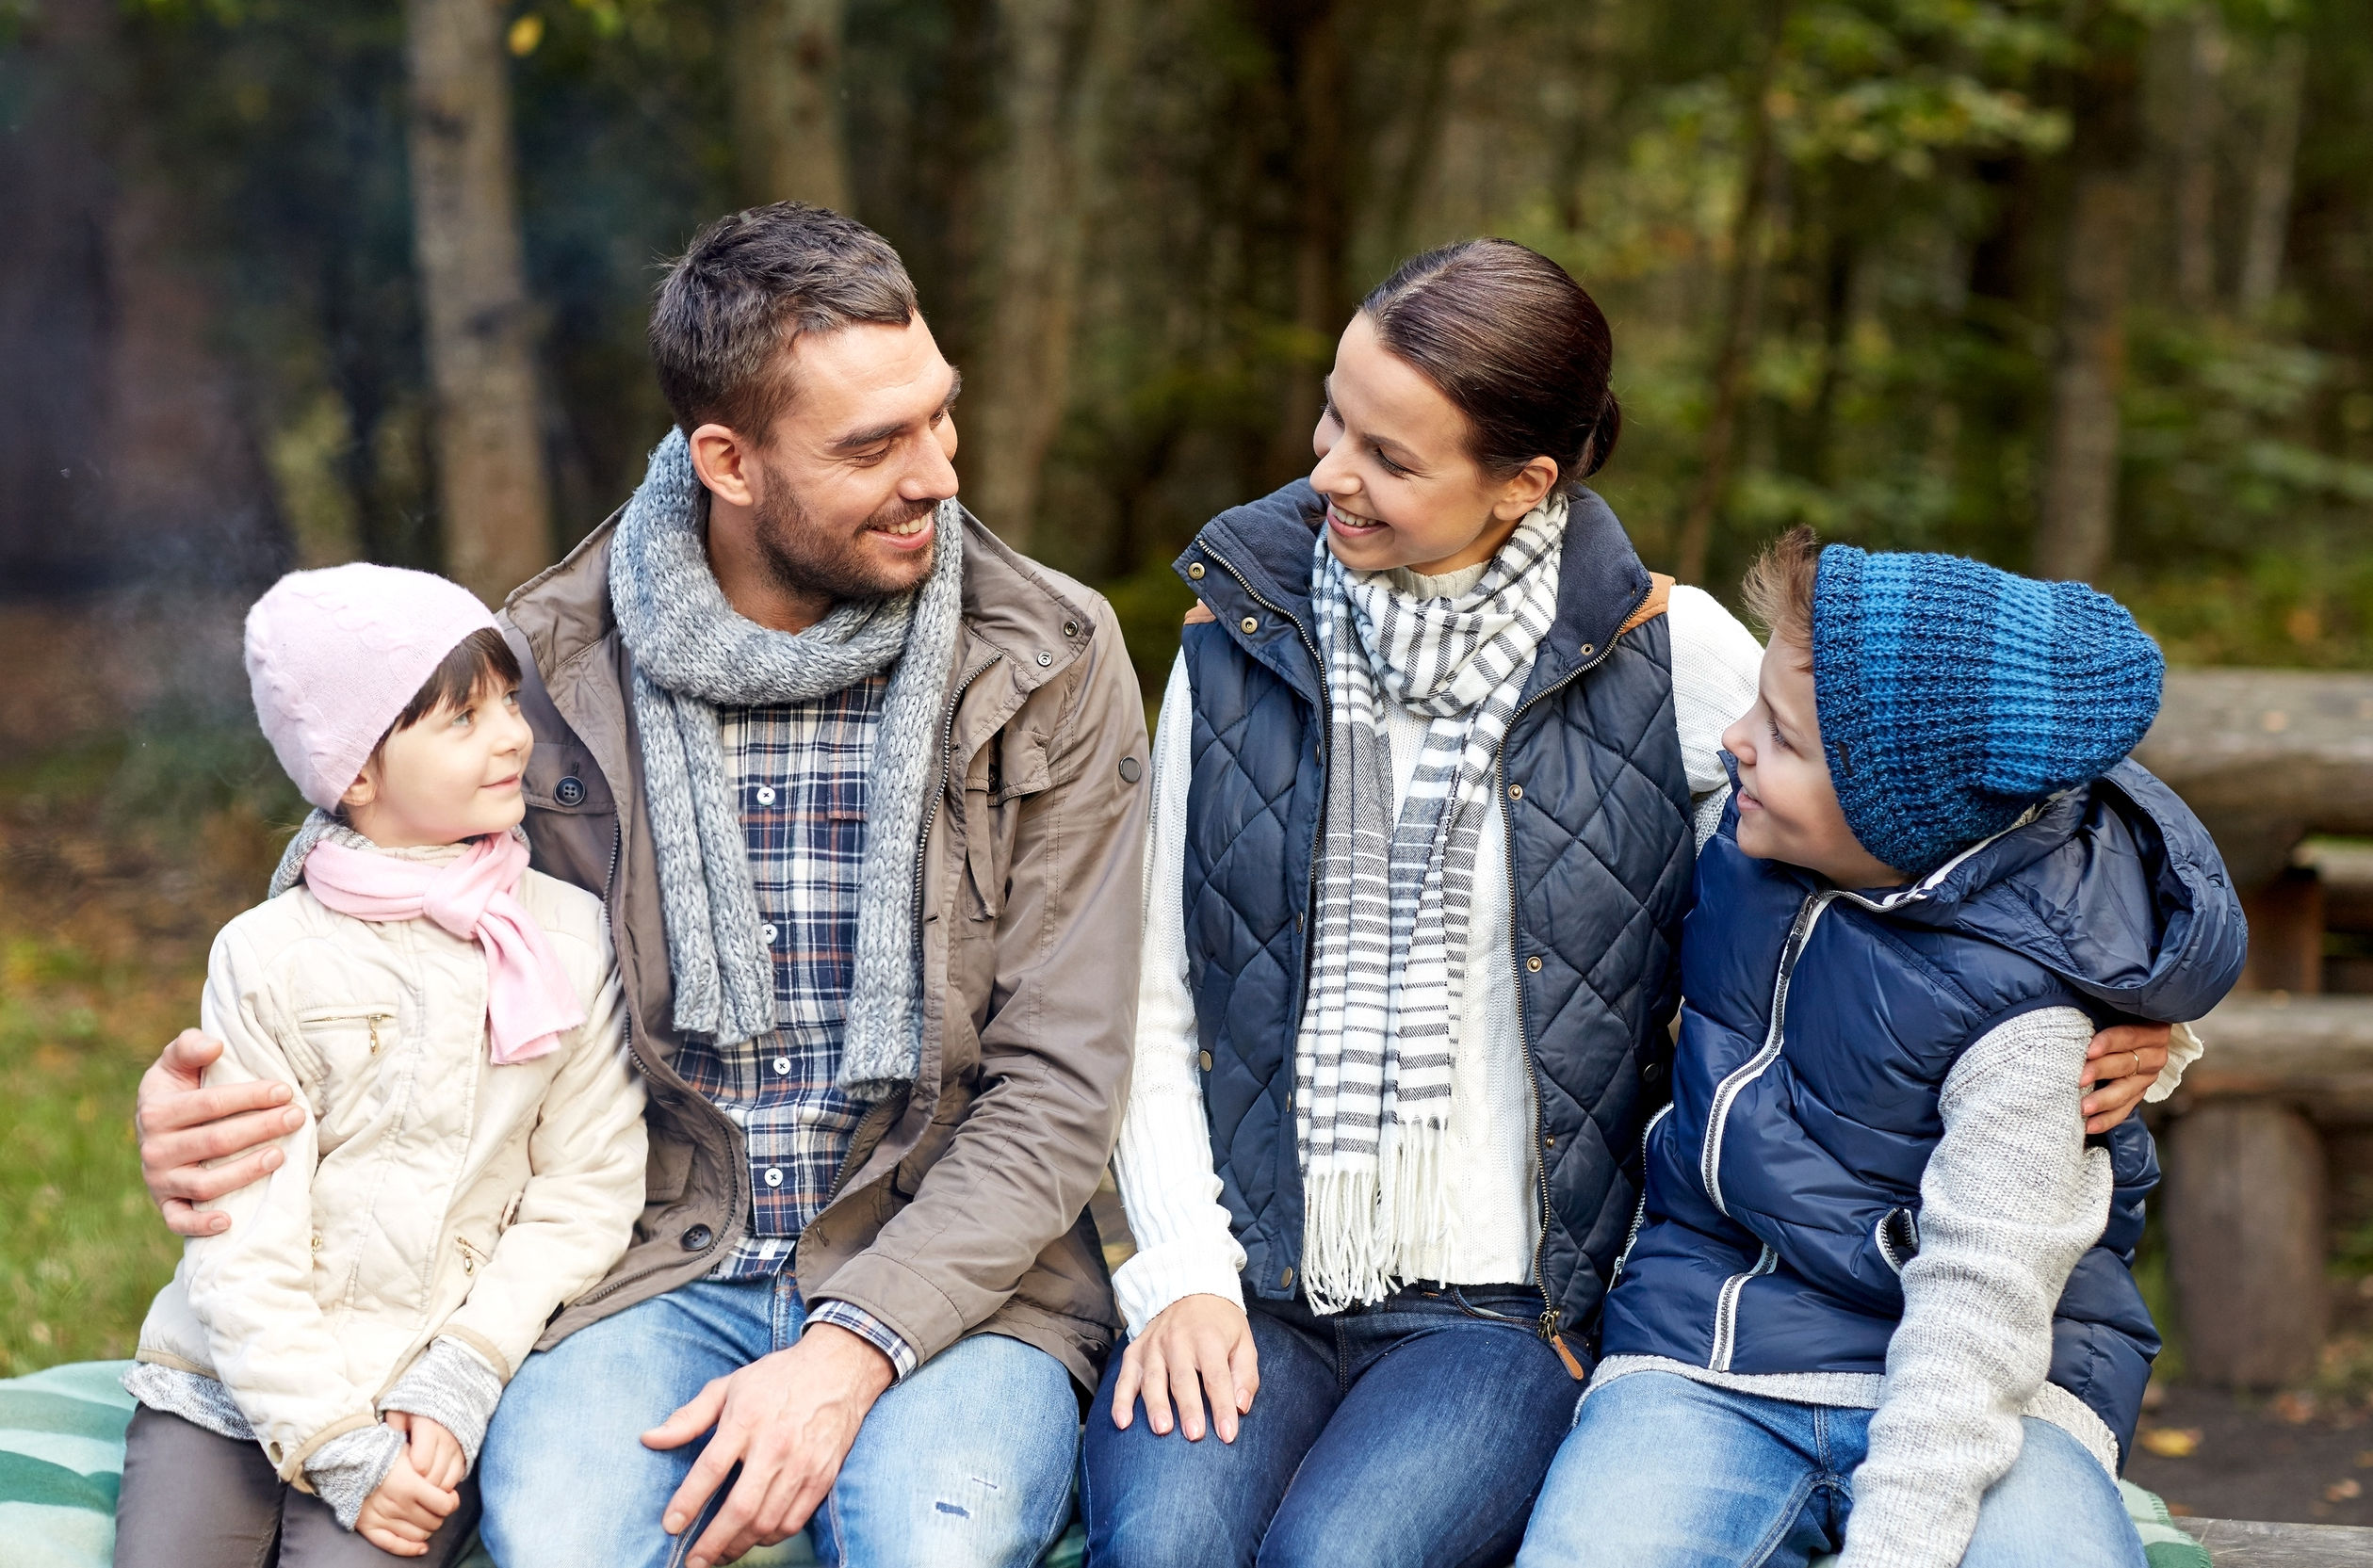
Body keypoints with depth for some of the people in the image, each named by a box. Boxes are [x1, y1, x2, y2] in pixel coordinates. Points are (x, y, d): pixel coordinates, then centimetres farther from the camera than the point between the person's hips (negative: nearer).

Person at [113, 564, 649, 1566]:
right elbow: (243, 1238, -6)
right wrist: (336, 1445, -13)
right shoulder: (266, 957, -5)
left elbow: (586, 1188, -1)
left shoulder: (572, 939, -1)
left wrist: (458, 1381, -10)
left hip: (426, 1398, 0)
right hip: (235, 1381, 1)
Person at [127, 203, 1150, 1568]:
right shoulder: (555, 667, 0)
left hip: (953, 1271, -1)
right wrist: (198, 1103, -9)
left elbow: (1059, 1087, -5)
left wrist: (851, 1351, -18)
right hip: (654, 1266, 1)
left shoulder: (1049, 665, -2)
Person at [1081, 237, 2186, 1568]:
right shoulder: (1242, 645, 6)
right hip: (1246, 1289, 2)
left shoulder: (1670, 657, -2)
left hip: (1502, 1307, -2)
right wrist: (1182, 1274, -5)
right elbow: (1157, 1010, 8)